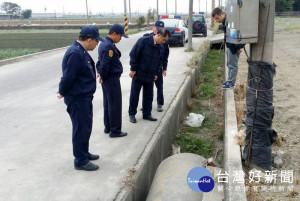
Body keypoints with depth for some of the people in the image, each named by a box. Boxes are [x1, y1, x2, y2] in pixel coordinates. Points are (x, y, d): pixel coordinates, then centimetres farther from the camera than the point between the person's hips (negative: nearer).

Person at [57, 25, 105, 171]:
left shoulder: (81, 51, 9)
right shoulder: (75, 54, -25)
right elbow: (68, 77, -24)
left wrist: (63, 91, 13)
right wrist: (62, 93, -9)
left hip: (84, 97, 10)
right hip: (77, 99, -10)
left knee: (85, 127, 21)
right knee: (81, 129, 1)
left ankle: (84, 153, 37)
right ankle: (81, 161, 14)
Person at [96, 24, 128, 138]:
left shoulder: (103, 44, 12)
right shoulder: (109, 47, -21)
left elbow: (100, 61, 17)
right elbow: (104, 64, -24)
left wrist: (100, 73, 11)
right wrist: (103, 76, -11)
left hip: (106, 79, 10)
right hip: (112, 79, -10)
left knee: (107, 104, 17)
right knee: (115, 105, -1)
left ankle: (108, 127, 28)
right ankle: (115, 130, 7)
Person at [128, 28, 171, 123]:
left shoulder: (160, 48, 4)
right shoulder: (144, 41, -16)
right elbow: (133, 54, -15)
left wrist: (155, 73, 15)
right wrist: (133, 69, -14)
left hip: (150, 76, 6)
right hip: (138, 74, -6)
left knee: (149, 95, 11)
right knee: (134, 95, 4)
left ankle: (147, 114, 25)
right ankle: (132, 114, 16)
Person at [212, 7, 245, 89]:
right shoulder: (224, 21, 8)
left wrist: (238, 47, -21)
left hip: (234, 47, -10)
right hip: (229, 46, 10)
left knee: (232, 65, -1)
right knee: (229, 64, 17)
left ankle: (231, 83, 7)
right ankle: (229, 80, 28)